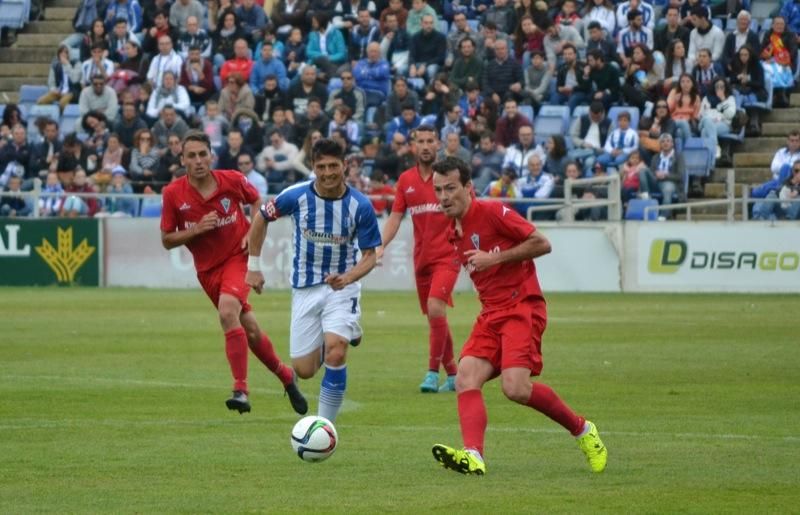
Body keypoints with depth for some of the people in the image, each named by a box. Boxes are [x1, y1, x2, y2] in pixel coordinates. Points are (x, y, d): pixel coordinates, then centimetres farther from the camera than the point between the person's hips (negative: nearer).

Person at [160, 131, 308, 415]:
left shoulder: (233, 180, -10)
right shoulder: (173, 194, -10)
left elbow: (256, 200, 11)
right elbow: (167, 240, -3)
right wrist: (196, 230, -20)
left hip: (237, 257, -3)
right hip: (207, 269, 3)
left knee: (228, 313, -28)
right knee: (249, 330, 7)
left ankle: (241, 390, -27)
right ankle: (285, 375, 33)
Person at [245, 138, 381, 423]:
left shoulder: (360, 206, -14)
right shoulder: (296, 196, -12)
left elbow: (370, 255, -7)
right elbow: (261, 218, 5)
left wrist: (347, 278, -27)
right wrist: (253, 266, 6)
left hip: (341, 286, -2)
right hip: (305, 289, 2)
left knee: (335, 351, -25)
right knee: (304, 370, 2)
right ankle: (346, 334, 37)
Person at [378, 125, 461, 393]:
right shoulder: (406, 180, 8)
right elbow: (395, 217, 9)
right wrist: (381, 246, -6)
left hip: (446, 256, -5)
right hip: (421, 259, 5)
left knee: (435, 308, -22)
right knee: (436, 320, 9)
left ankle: (433, 373, -16)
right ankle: (453, 375, 21)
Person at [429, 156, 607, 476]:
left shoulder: (492, 212, -9)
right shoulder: (452, 232, 15)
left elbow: (541, 244, -11)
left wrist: (495, 258, -15)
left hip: (522, 306, -8)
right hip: (490, 314, 8)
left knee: (516, 388, -20)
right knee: (466, 378, -16)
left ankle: (583, 431, 2)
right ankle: (473, 456, -29)